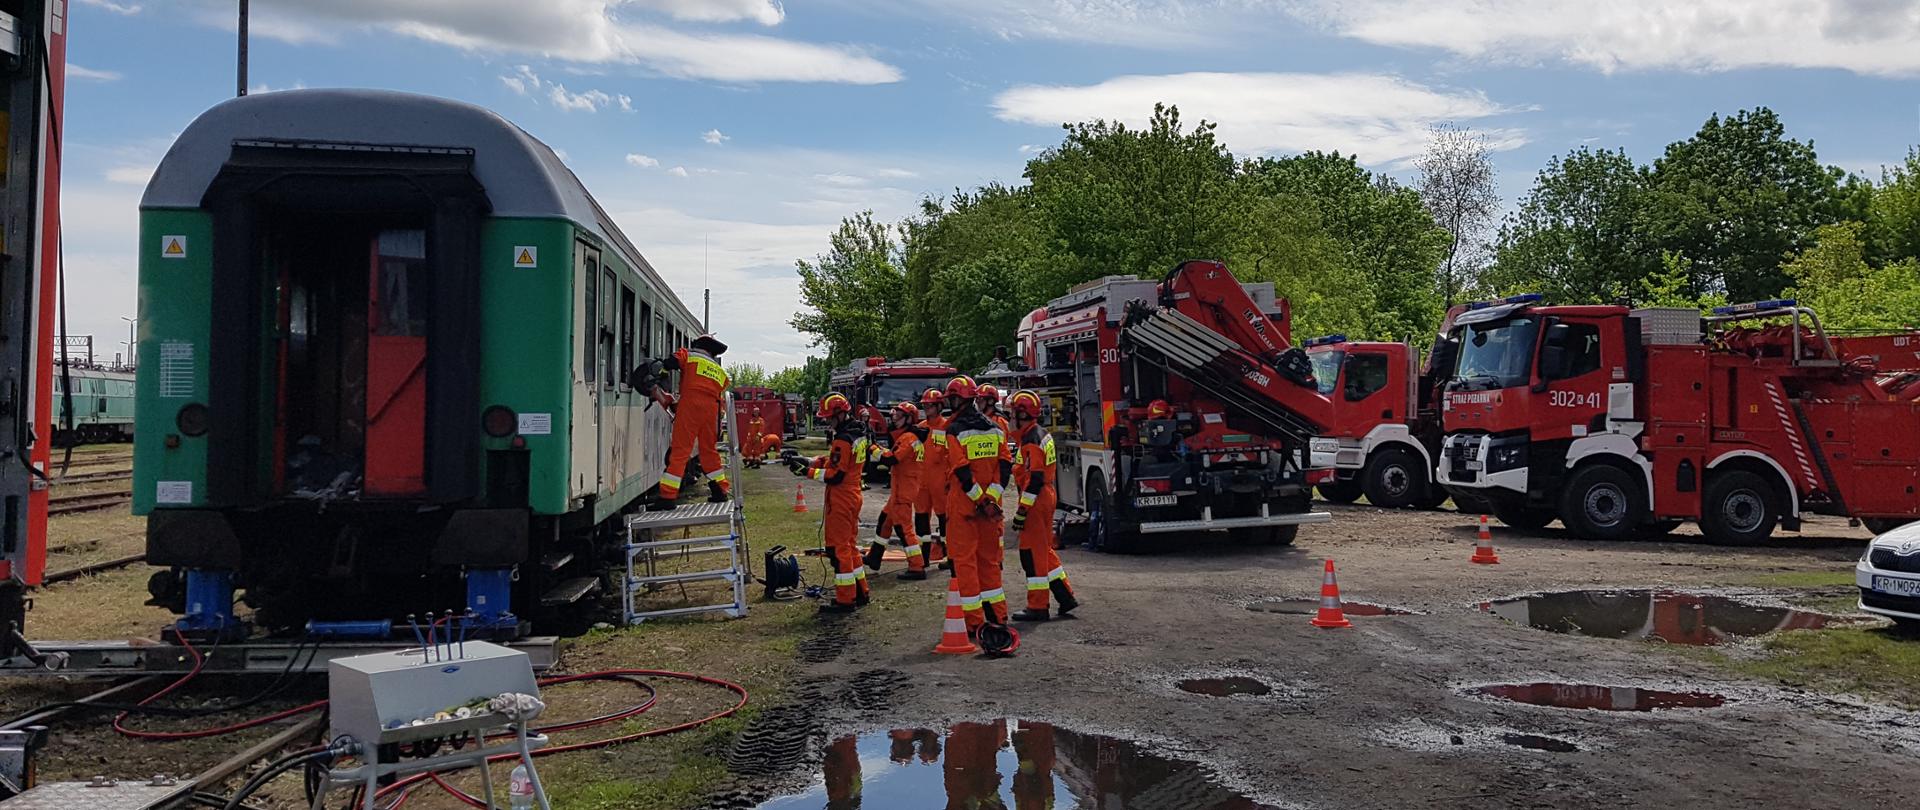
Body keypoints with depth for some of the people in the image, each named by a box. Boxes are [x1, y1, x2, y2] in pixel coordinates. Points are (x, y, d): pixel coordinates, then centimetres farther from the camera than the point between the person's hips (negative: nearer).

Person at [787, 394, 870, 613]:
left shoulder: (843, 440, -21)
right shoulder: (858, 434, 9)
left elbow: (835, 475, -22)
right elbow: (833, 460, 12)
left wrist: (807, 471, -16)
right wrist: (808, 462, 3)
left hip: (840, 501, -10)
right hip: (852, 497, 10)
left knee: (839, 548, -2)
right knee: (850, 545, 18)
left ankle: (845, 599, 2)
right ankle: (860, 592, 25)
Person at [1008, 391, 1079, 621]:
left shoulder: (1031, 440, -19)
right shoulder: (1043, 434, 12)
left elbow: (1035, 479, -23)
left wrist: (1021, 512, -21)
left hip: (1036, 501, -10)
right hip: (1048, 497, 10)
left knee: (1032, 553, -3)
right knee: (1044, 550, 17)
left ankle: (1037, 608, 2)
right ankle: (1066, 597, 20)